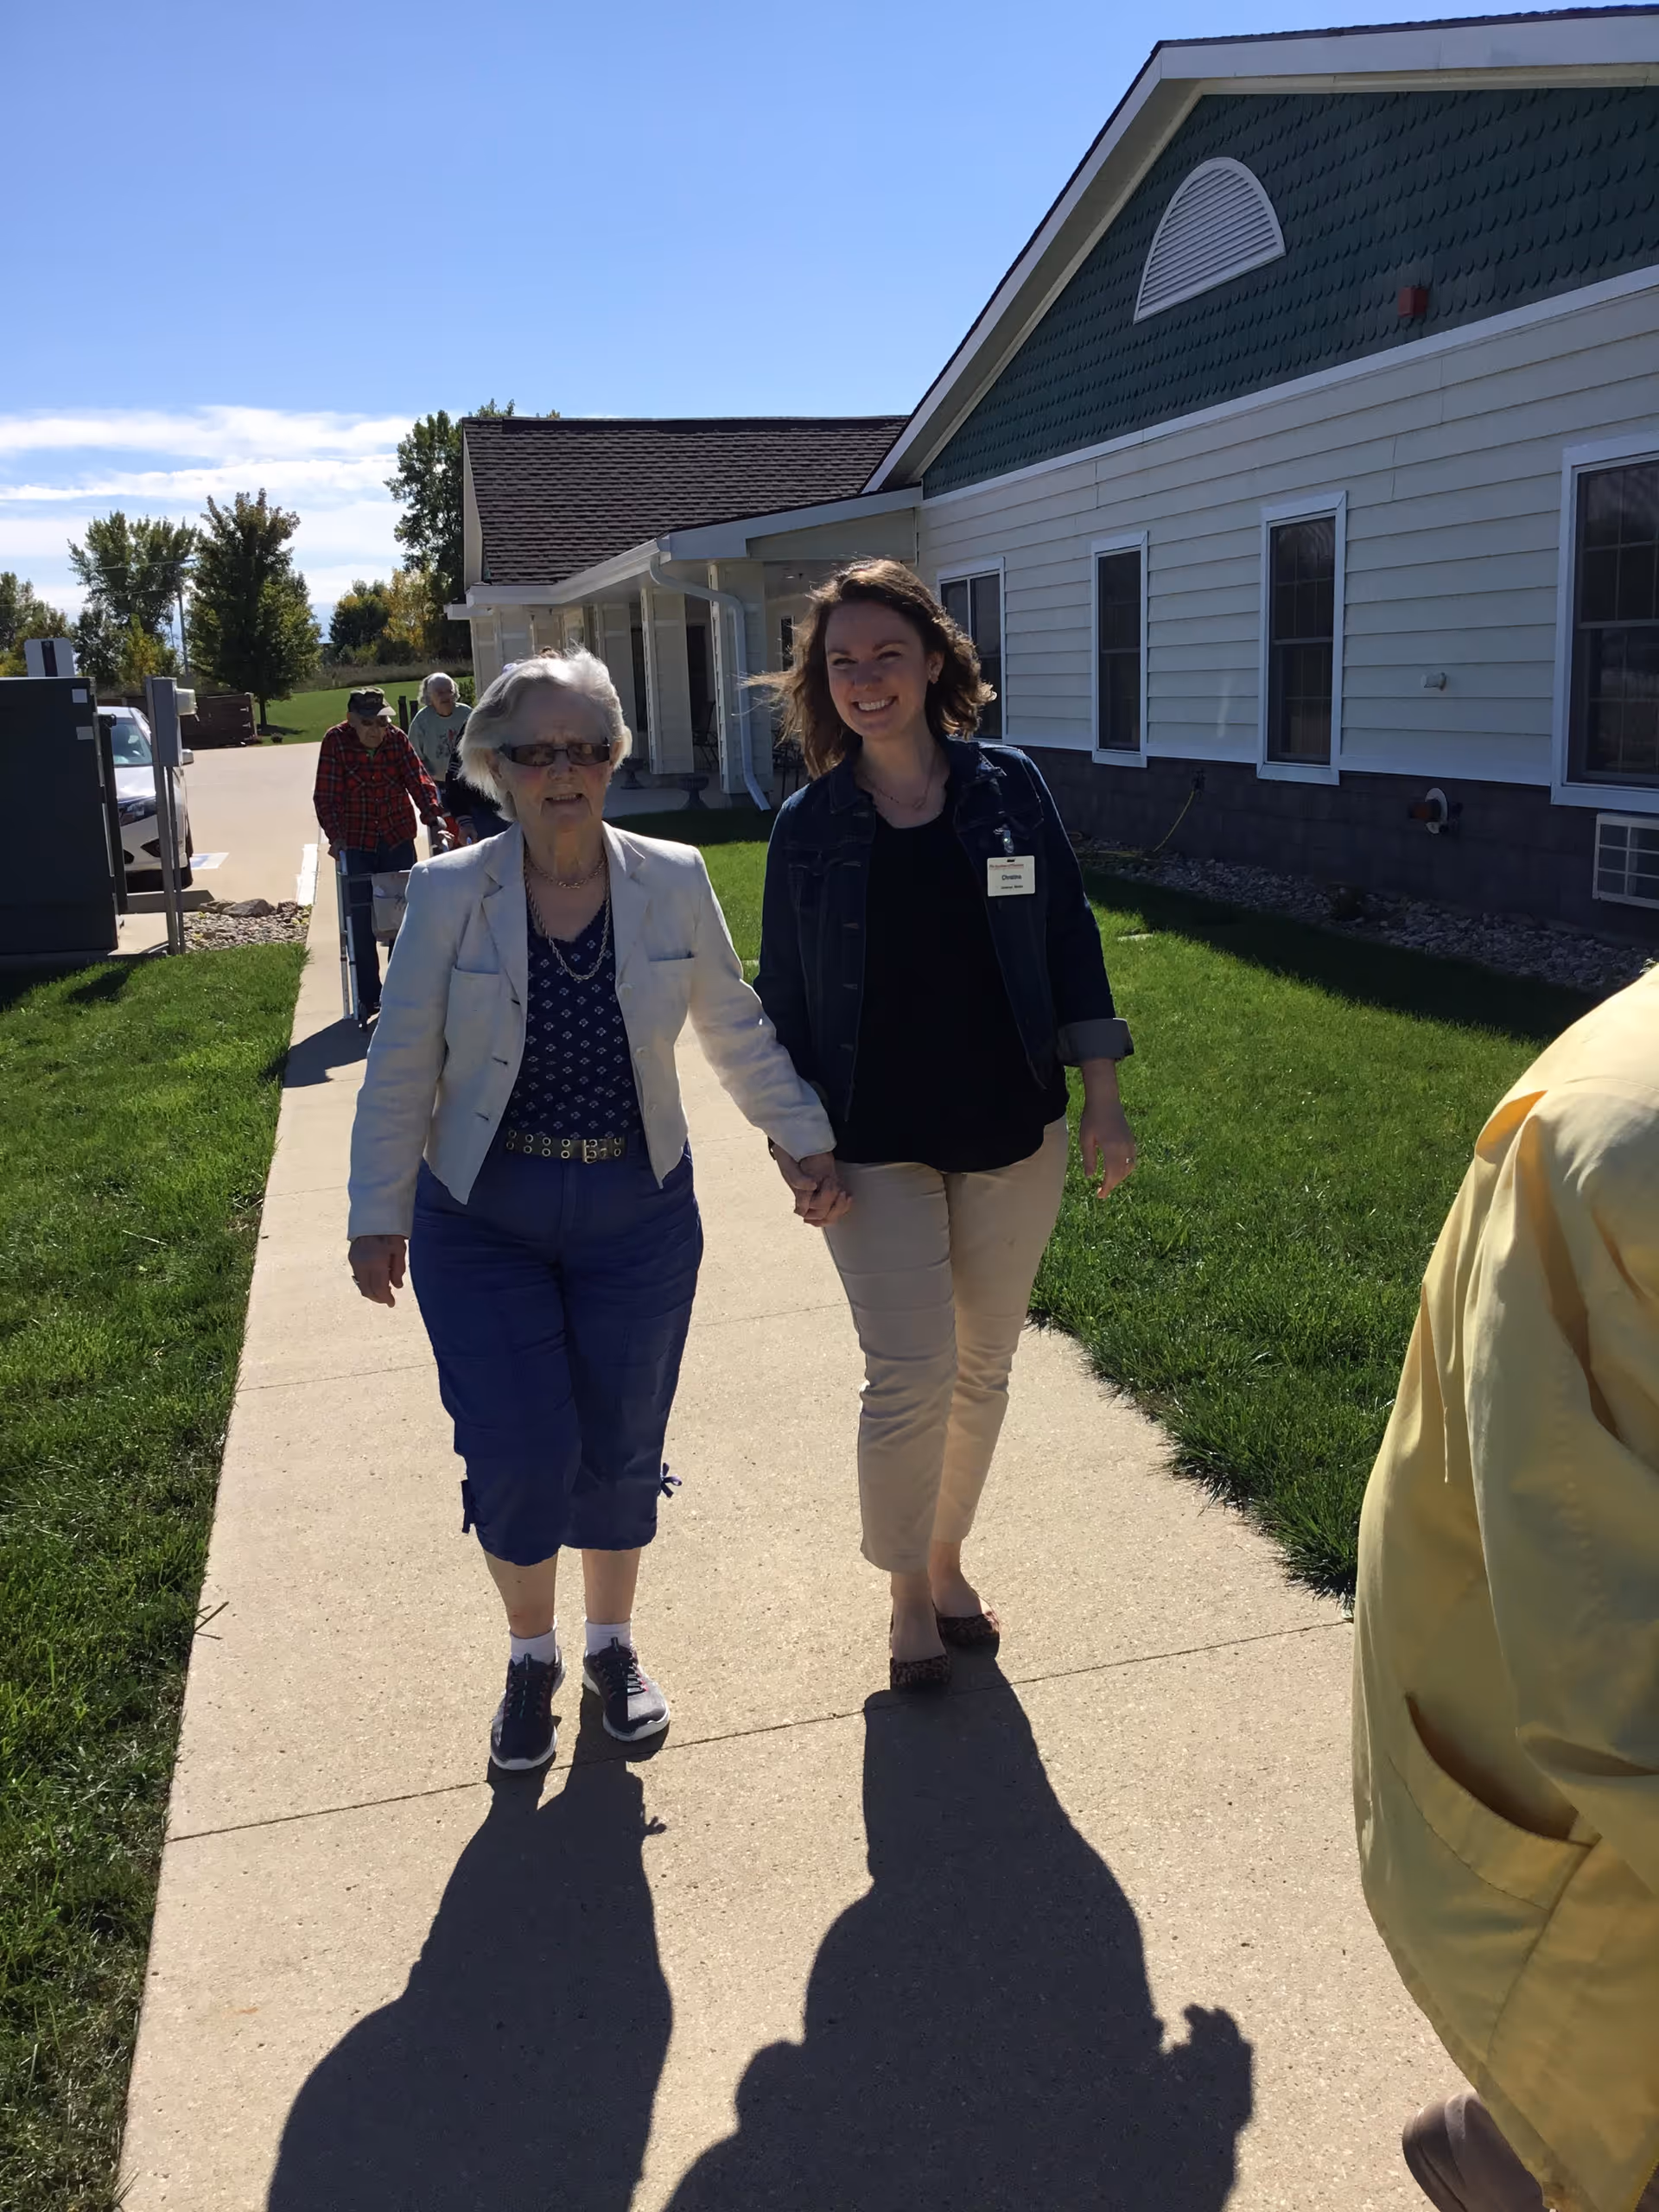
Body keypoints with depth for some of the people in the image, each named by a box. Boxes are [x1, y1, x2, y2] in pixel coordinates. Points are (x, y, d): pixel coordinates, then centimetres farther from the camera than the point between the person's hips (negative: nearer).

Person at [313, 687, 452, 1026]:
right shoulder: (335, 741, -11)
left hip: (398, 840, 2)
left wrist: (435, 819, -25)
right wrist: (335, 836, -25)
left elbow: (419, 781, -11)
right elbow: (326, 796, -13)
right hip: (356, 845, -2)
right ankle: (368, 998, 9)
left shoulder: (397, 739, -5)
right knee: (361, 923, -2)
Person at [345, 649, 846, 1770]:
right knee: (520, 1454, -4)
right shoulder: (448, 893, -7)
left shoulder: (673, 881, -4)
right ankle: (532, 1656, 25)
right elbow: (402, 1066, -2)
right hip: (484, 1219, -1)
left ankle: (613, 1643, 36)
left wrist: (810, 1141, 4)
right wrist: (380, 1215, -2)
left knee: (620, 1451, 8)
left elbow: (737, 1031, 6)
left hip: (639, 1215, 1)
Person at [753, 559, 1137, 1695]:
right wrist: (792, 1139, 0)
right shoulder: (809, 824, -3)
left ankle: (947, 1559, 35)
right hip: (876, 1149, -2)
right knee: (909, 1377, -5)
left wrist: (1103, 1098, -1)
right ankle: (908, 1593, 18)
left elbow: (1069, 940, 2)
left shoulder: (1008, 788, -2)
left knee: (983, 1369, 13)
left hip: (1013, 1132, 2)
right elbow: (785, 994, 3)